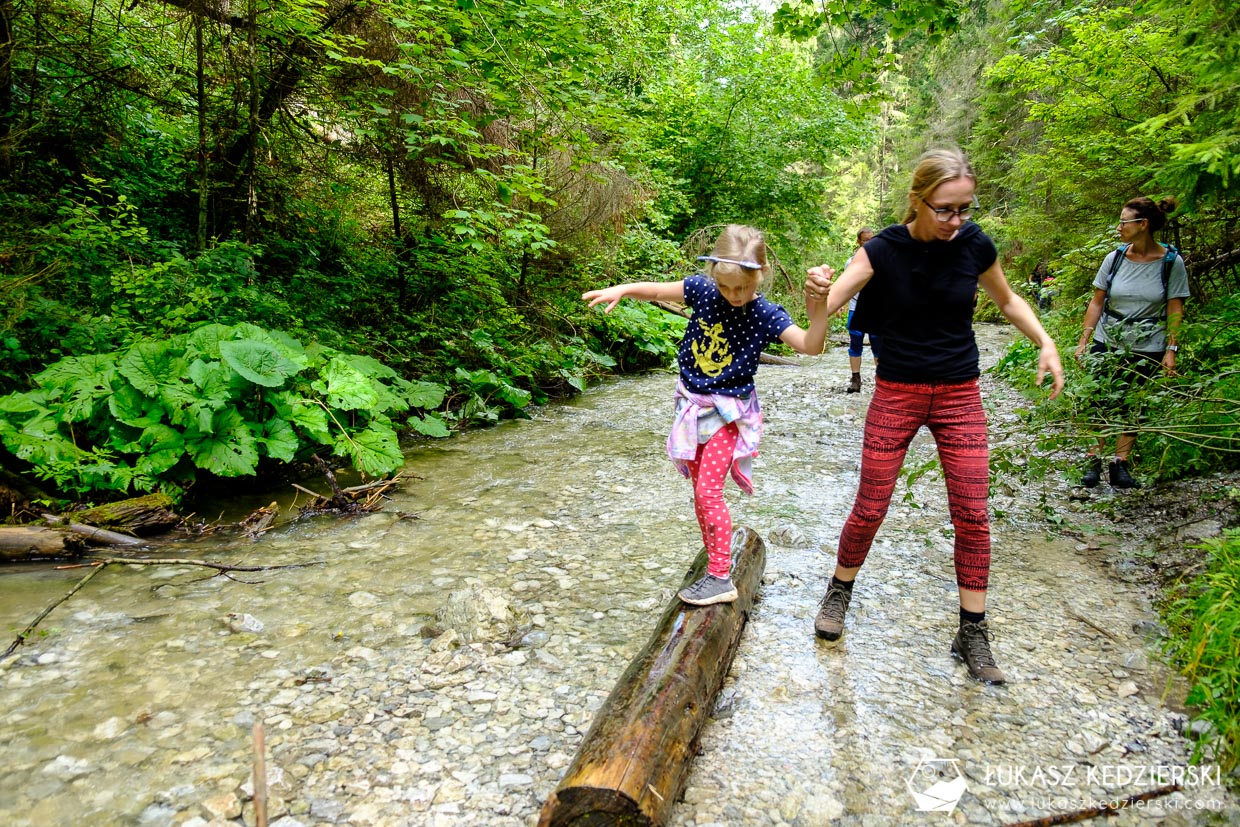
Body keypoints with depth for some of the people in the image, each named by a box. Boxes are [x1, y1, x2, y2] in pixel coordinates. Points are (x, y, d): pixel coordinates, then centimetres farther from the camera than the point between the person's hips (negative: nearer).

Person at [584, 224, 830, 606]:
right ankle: (715, 558, 28)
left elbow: (810, 345, -23)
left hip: (729, 412, -5)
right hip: (693, 404, 5)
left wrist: (819, 309, -39)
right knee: (700, 491, 13)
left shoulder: (766, 314, -15)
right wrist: (622, 289, -13)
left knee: (708, 491, -9)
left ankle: (720, 578, 1)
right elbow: (657, 291, 4)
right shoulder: (703, 290, -6)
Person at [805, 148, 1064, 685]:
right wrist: (817, 291, -45)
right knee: (870, 508, 2)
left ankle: (972, 632, 16)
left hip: (959, 396, 2)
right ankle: (839, 592, 28)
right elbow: (827, 306, -22)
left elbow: (1007, 299, 13)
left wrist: (1046, 344, 0)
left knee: (972, 514, 1)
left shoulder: (975, 245, -6)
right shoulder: (883, 250, -12)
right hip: (896, 393, -2)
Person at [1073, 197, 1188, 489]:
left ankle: (1120, 463, 15)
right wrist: (1084, 341, 0)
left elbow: (1175, 309, -3)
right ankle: (1093, 461, 9)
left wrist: (1171, 349, -8)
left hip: (1147, 348, -1)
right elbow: (1097, 302, 3)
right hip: (1107, 343, 1)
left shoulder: (1171, 262, -6)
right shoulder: (1114, 258, -2)